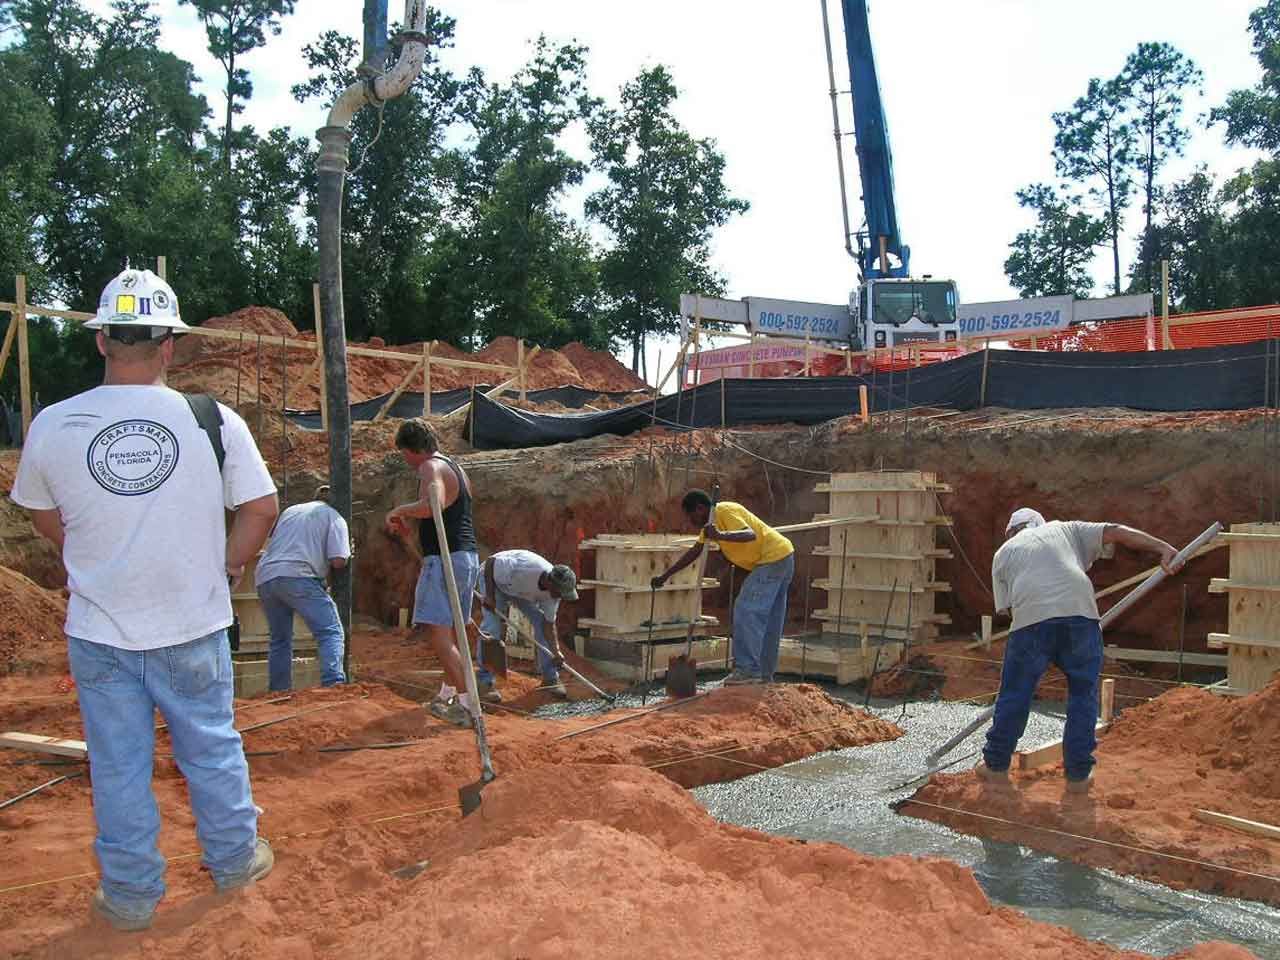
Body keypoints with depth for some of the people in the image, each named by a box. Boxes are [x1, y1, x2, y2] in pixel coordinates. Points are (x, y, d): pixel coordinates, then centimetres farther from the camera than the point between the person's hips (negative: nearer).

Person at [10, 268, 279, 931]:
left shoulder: (51, 426, -8)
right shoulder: (213, 421, -12)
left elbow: (46, 518, 8)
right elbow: (261, 509, -5)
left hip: (100, 633, 1)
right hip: (194, 627, 0)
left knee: (118, 765, 14)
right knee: (212, 750, 17)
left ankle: (130, 895, 28)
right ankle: (235, 860, 34)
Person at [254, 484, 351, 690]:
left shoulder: (289, 511, 28)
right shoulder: (334, 517, 10)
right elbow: (337, 561, -2)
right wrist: (348, 553, 20)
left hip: (264, 577, 7)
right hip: (296, 576, -6)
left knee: (280, 639, 17)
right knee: (330, 632, -7)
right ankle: (333, 683, -24)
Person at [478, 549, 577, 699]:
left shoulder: (554, 592, -23)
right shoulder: (522, 568, -44)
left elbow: (549, 624, -15)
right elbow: (490, 562, -31)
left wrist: (556, 651, -26)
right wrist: (489, 596, -31)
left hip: (524, 591, 5)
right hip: (495, 580, -5)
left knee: (541, 622, -6)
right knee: (492, 629, -17)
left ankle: (550, 678, 4)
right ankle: (485, 681, -7)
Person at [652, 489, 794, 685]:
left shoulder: (724, 511, -16)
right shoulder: (711, 521, 14)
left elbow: (751, 535, -30)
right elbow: (694, 552, 18)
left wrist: (721, 536, -44)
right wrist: (665, 576, 18)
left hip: (773, 557, -10)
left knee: (746, 610, -12)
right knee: (768, 619, 12)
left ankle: (748, 669, -12)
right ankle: (765, 674, 17)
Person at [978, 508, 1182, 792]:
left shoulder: (1003, 553, 26)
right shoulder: (1066, 529, 28)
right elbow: (1117, 532, 16)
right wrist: (1164, 549, 10)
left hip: (1031, 619, 0)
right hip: (1080, 614, 1)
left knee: (1014, 694, 13)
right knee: (1083, 694, 15)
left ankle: (996, 766, 24)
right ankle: (1078, 774, 18)